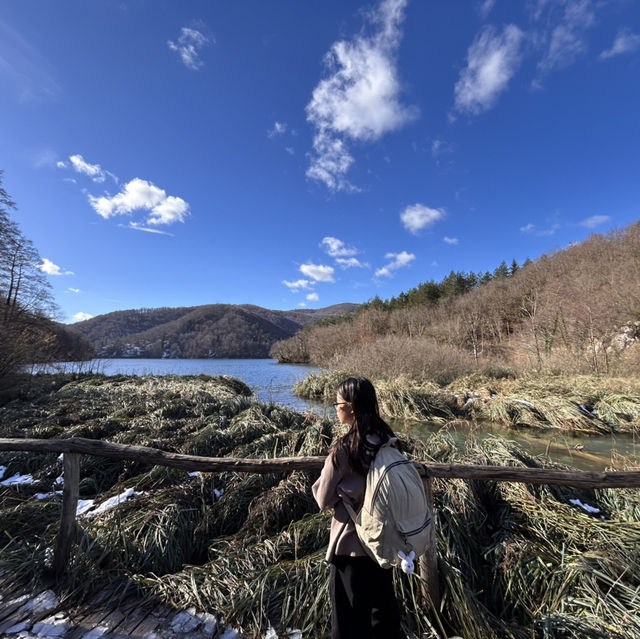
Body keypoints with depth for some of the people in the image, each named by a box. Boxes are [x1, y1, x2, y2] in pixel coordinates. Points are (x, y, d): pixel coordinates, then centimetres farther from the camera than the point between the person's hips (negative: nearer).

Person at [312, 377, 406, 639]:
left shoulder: (343, 449, -27)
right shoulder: (387, 439, -10)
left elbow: (324, 500, -15)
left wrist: (324, 478, -1)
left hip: (352, 542, -5)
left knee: (352, 614, 19)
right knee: (384, 601, 29)